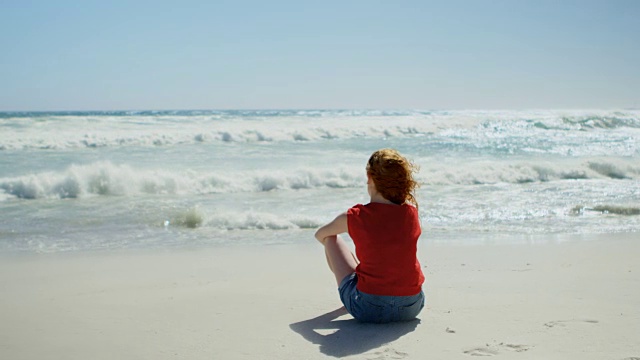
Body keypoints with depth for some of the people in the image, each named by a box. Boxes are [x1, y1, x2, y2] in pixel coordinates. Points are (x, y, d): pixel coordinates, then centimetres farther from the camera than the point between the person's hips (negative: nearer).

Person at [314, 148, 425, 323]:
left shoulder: (354, 217, -9)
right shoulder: (411, 213, -3)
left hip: (368, 309, -3)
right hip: (412, 307, 3)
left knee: (331, 238, 18)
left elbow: (320, 235, 15)